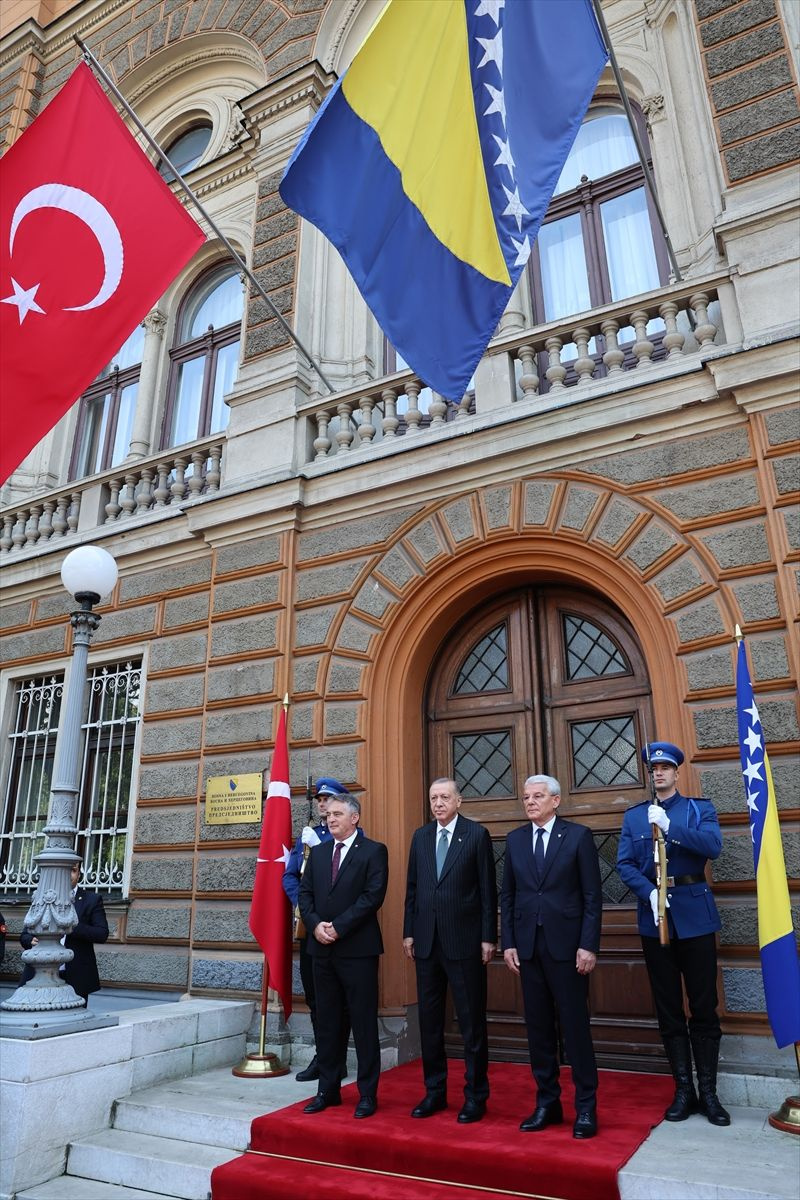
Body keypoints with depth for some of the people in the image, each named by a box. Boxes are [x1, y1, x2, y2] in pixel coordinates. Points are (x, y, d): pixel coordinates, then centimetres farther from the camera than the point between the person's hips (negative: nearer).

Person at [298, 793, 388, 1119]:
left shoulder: (373, 851, -5)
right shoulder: (318, 852, 13)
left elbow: (373, 896, -13)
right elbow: (305, 892, 9)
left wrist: (338, 927, -16)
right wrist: (315, 924, -8)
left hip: (358, 949, -5)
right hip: (322, 949, 5)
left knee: (364, 1023, 3)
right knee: (326, 1022, 13)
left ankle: (368, 1094, 15)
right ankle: (328, 1090, 25)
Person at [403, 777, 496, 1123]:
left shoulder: (477, 834, -5)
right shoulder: (420, 836, 8)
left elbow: (488, 889, -5)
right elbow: (412, 888, 11)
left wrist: (488, 937, -8)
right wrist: (409, 932, 7)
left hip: (464, 940, -4)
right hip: (426, 941, 5)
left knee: (472, 1021, 5)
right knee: (429, 1020, 13)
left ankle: (475, 1095, 19)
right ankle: (434, 1091, 27)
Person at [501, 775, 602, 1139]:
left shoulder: (578, 835, -3)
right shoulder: (515, 839, 8)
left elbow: (593, 896, -5)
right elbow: (507, 895, 10)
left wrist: (588, 945, -10)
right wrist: (508, 942, 4)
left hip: (567, 945, -4)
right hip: (528, 946, 4)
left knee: (575, 1027, 3)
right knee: (538, 1027, 10)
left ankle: (586, 1107, 18)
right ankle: (547, 1102, 24)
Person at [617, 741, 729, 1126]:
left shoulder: (699, 809, 4)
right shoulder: (634, 816, 8)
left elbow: (713, 846, -15)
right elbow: (624, 864, 0)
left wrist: (670, 825, -23)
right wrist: (649, 892, -16)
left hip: (694, 916, -2)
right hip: (654, 917, 2)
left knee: (703, 1007, 4)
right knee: (668, 1009, 9)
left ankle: (708, 1091, 16)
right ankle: (683, 1089, 20)